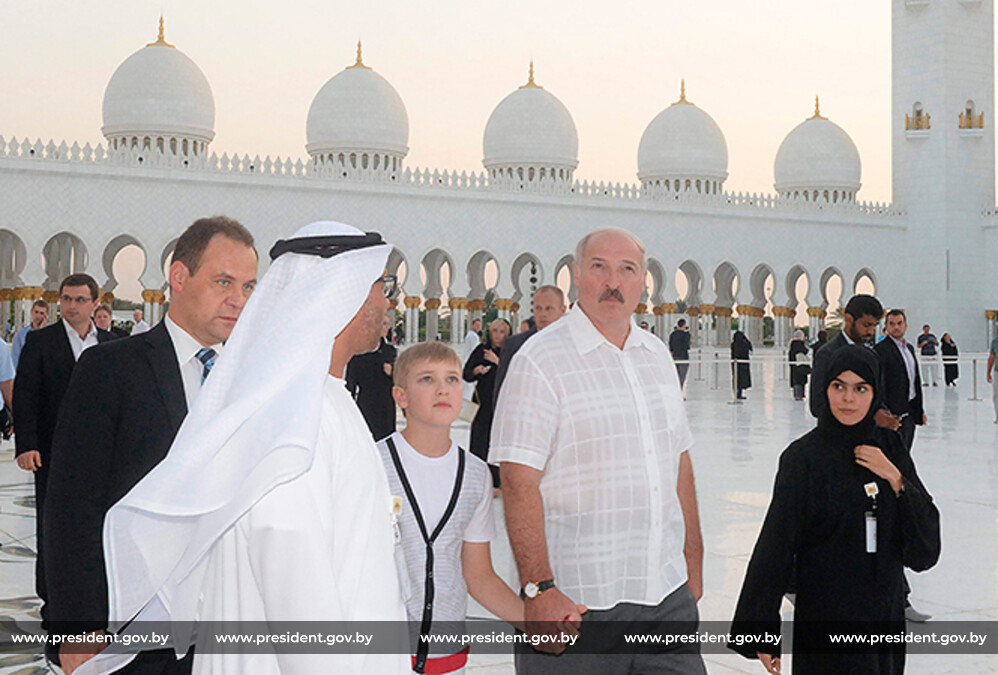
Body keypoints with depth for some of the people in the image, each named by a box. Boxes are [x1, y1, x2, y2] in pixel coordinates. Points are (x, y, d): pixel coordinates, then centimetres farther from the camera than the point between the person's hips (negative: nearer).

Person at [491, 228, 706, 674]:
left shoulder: (658, 356, 13)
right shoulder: (539, 360, -9)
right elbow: (519, 483, -15)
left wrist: (694, 562, 17)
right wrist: (538, 588, -21)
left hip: (667, 592, 6)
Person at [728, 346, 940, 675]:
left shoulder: (890, 448, 4)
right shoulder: (802, 457, -9)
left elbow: (926, 545, 2)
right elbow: (776, 545, -9)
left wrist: (895, 479, -12)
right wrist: (760, 631, -11)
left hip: (887, 612, 5)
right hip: (826, 614, -4)